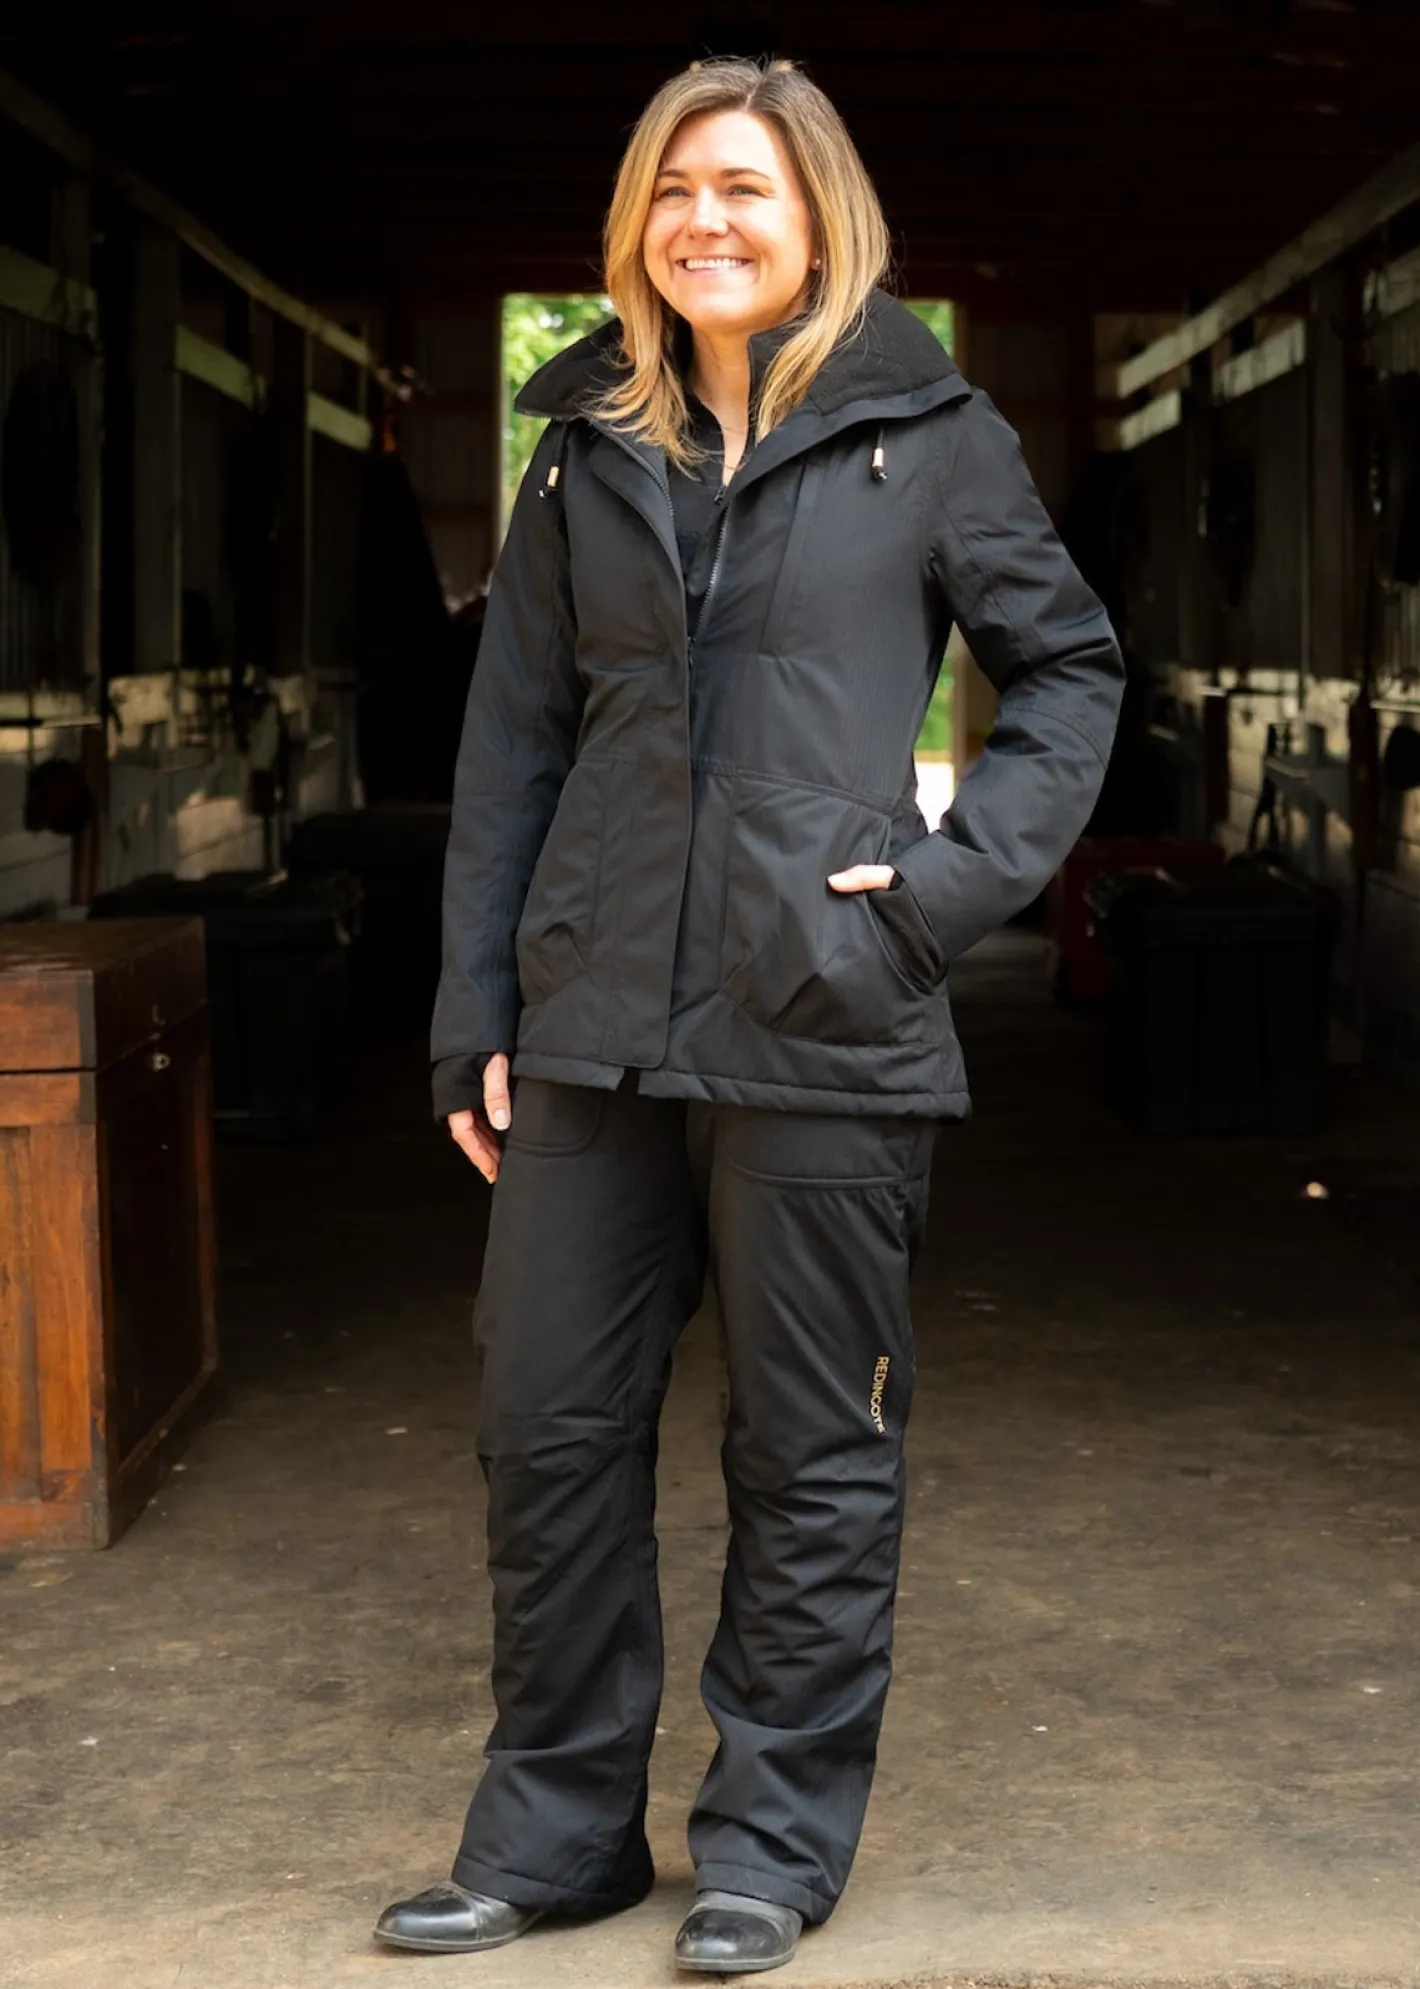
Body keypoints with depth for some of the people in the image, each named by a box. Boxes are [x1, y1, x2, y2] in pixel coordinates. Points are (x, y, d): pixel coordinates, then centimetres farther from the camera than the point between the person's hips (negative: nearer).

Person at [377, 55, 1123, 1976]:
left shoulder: (922, 432, 2)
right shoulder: (591, 447, 11)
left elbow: (1071, 667, 8)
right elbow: (516, 737, 11)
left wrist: (960, 874, -6)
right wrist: (474, 1004, 7)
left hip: (823, 1028, -3)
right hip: (596, 1025, 4)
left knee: (812, 1452, 5)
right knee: (547, 1424, 8)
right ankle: (557, 1824, 23)